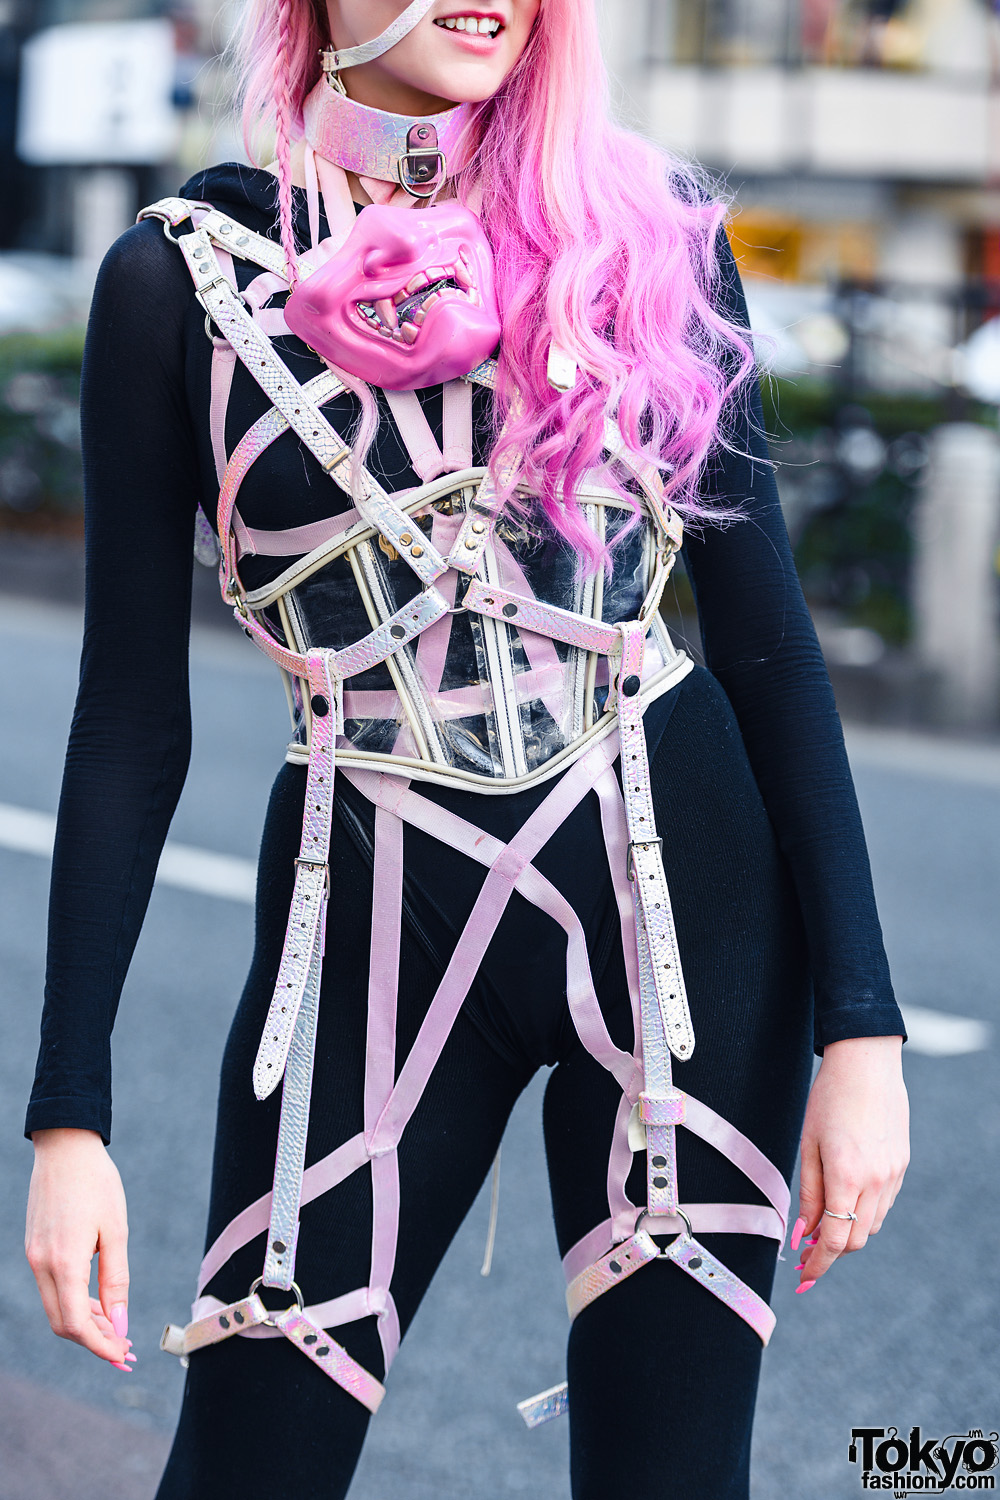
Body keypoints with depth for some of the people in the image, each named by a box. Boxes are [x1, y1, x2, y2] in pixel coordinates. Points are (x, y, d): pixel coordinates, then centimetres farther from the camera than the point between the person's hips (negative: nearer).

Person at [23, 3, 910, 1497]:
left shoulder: (649, 228, 2)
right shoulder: (182, 271, 0)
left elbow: (766, 631, 3)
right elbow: (133, 713, 1)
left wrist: (861, 1022, -2)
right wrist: (70, 1111, -3)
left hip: (684, 887, 1)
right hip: (376, 923, 0)